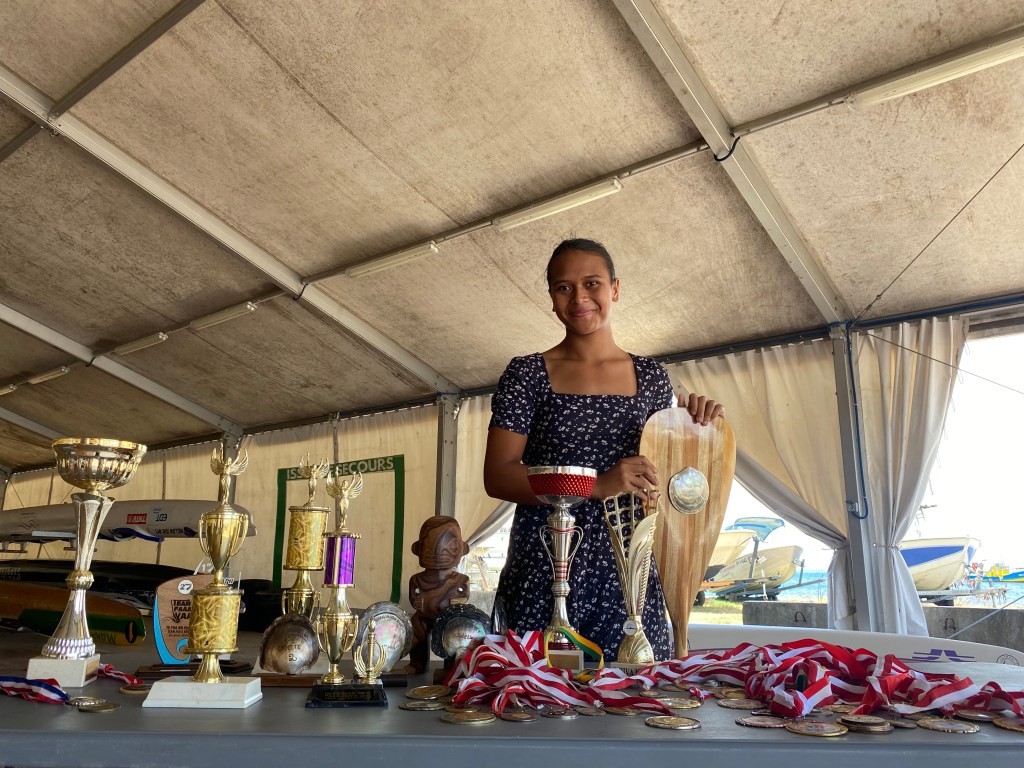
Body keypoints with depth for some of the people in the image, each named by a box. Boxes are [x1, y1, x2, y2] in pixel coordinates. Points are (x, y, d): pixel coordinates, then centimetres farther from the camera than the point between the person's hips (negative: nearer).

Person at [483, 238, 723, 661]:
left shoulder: (651, 376, 10)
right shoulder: (527, 373, 1)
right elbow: (497, 476, -7)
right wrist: (597, 486, -18)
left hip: (628, 574, 2)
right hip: (542, 574, -2)